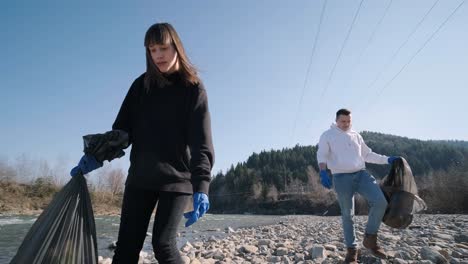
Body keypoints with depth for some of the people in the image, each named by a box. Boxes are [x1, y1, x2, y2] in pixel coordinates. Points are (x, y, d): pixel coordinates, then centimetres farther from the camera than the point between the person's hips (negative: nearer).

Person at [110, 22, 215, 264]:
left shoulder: (193, 88, -5)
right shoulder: (142, 85, 6)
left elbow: (201, 142, -14)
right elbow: (122, 128, 8)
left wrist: (201, 186, -25)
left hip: (177, 179, -4)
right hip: (140, 177, 4)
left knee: (163, 244, -8)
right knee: (127, 244, 4)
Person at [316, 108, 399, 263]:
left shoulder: (356, 135, 18)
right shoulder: (327, 136, 3)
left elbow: (367, 154, 25)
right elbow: (321, 155, -9)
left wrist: (387, 159, 16)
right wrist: (323, 172, -26)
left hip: (361, 174, 4)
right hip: (342, 178, -4)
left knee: (380, 202, -15)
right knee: (347, 215, 3)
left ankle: (370, 238, 4)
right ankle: (351, 249, 20)